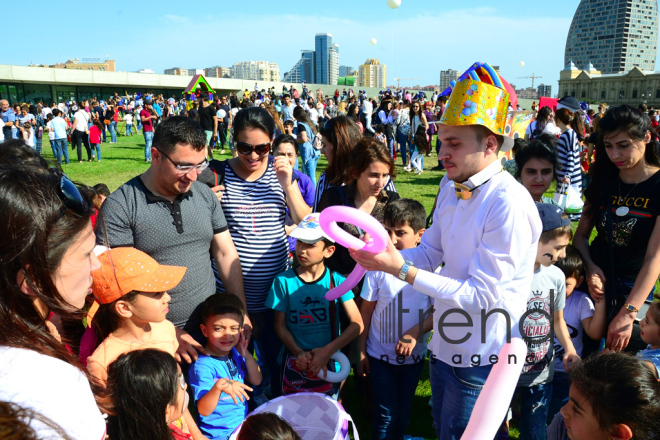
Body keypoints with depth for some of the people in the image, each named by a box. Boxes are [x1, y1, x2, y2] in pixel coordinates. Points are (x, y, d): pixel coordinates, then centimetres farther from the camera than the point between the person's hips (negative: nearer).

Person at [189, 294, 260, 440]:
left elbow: (256, 381, 6)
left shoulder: (235, 353, 1)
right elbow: (204, 410, -25)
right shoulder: (202, 366, -20)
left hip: (243, 422, 6)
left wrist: (247, 355, -8)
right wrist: (219, 386, -41)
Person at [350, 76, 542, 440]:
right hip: (445, 344, 8)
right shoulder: (451, 187, 0)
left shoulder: (509, 203, -25)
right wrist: (383, 257, -15)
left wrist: (402, 270, -28)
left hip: (482, 358, -7)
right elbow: (431, 252, 5)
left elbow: (480, 296, -25)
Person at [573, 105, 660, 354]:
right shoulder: (603, 181, 3)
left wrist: (628, 313, -28)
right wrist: (590, 267, -15)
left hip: (635, 289, -3)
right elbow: (581, 234, 7)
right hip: (596, 279, 4)